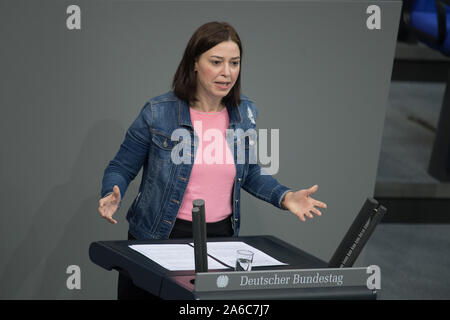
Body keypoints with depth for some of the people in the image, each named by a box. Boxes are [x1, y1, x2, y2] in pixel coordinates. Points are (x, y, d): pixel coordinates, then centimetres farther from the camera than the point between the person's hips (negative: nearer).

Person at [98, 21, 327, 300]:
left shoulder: (245, 113, 2)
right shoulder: (158, 113, -11)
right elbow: (121, 169, -2)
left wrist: (285, 197, -1)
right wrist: (113, 197, -22)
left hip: (221, 235, 3)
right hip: (160, 237, -3)